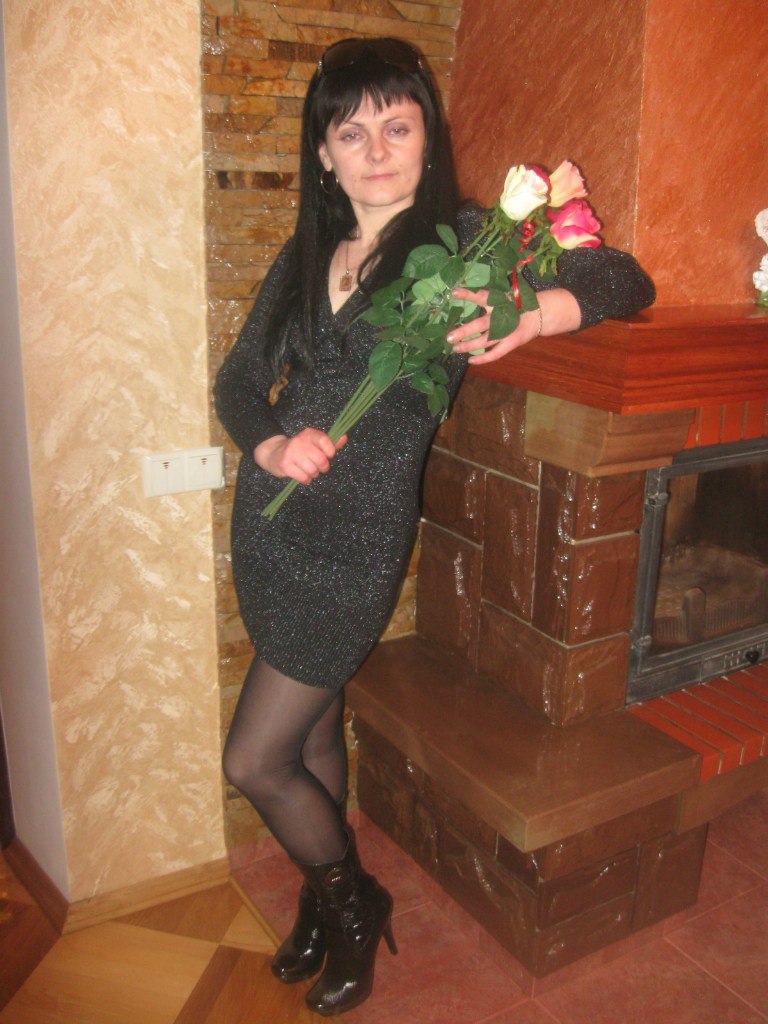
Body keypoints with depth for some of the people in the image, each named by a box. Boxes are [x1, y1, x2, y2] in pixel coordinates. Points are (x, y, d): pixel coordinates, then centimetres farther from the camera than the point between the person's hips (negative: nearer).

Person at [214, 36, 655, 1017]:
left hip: (354, 539, -6)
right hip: (268, 521, 6)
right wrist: (270, 444, -12)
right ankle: (324, 901, 44)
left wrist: (530, 314, -28)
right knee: (310, 731, 20)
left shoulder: (462, 242, -6)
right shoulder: (306, 256, 9)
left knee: (254, 762, 1)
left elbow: (625, 278, -6)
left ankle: (353, 904, 30)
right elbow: (238, 379, 11)